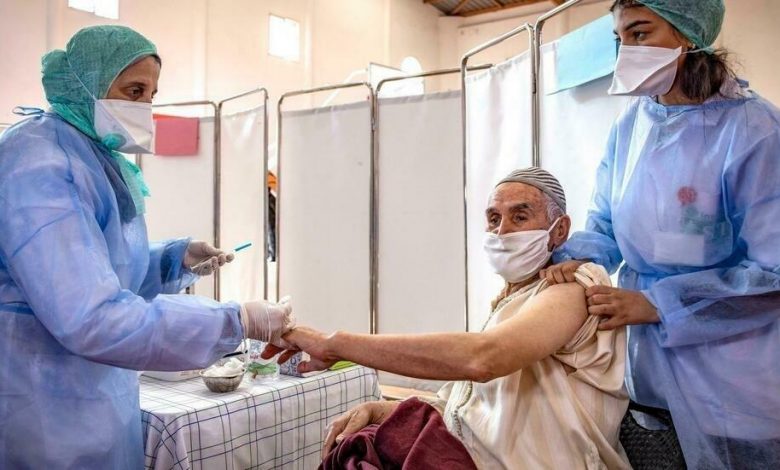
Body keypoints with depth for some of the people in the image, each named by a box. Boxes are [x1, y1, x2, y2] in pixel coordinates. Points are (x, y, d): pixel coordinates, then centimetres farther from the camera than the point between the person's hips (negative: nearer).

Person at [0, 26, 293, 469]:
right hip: (50, 409, -9)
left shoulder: (97, 158, 9)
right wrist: (237, 321, -28)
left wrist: (177, 258, 3)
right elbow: (91, 319, -31)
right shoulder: (38, 167, -22)